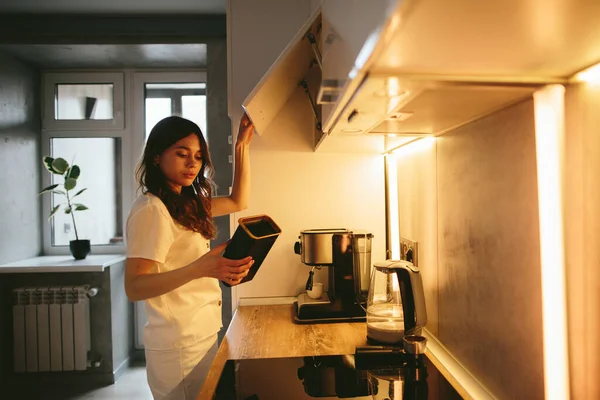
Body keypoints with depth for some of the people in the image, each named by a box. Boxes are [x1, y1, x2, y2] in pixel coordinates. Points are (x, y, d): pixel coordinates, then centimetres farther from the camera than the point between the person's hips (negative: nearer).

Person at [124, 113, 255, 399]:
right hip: (179, 345, -9)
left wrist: (242, 146, 12)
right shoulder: (151, 210, -18)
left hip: (200, 336, 9)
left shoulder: (187, 203, 9)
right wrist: (199, 269, -39)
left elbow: (238, 202, 17)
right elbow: (134, 288, -24)